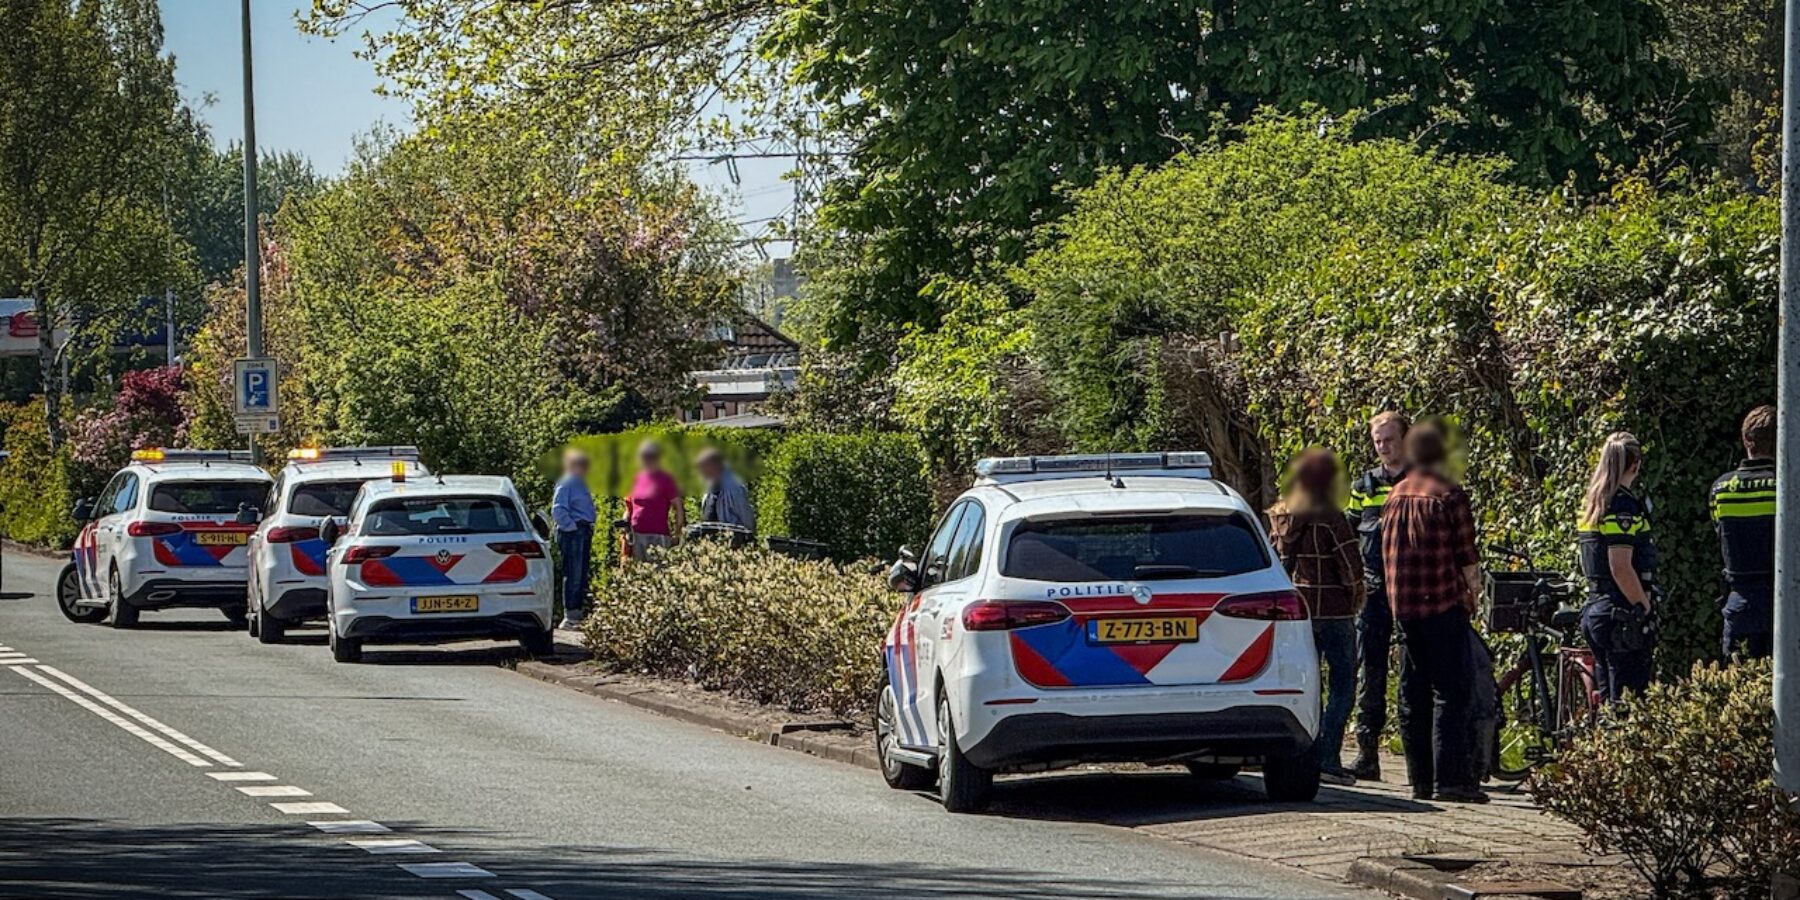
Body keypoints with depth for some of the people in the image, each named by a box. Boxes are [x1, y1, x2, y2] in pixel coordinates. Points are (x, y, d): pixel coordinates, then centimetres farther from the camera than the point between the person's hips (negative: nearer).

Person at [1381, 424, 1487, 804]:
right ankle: (1450, 777, -12)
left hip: (1403, 606, 6)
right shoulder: (1450, 495, -8)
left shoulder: (1394, 496, 10)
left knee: (1412, 696, 9)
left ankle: (1420, 780, 9)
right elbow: (1466, 554, -8)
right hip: (1443, 603, -6)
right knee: (1452, 693, -5)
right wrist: (1473, 589, 7)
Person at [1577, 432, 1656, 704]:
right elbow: (1621, 567, -20)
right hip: (1623, 616, -9)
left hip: (1595, 608, 9)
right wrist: (1645, 607, -11)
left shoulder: (1591, 504, 13)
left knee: (1606, 699, 13)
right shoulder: (1623, 505, -14)